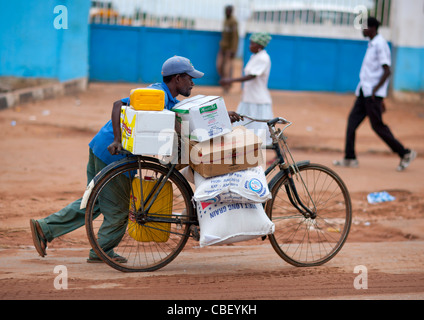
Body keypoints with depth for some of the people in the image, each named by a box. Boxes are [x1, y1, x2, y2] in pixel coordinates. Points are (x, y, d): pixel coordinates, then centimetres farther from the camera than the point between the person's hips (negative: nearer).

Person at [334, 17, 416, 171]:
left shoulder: (380, 45, -13)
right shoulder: (372, 45, 17)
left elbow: (387, 71, -19)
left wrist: (375, 90, -25)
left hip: (373, 94, -9)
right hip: (363, 92, 9)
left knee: (377, 125, -6)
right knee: (352, 120, 2)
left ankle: (405, 153, 4)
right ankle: (350, 158, 2)